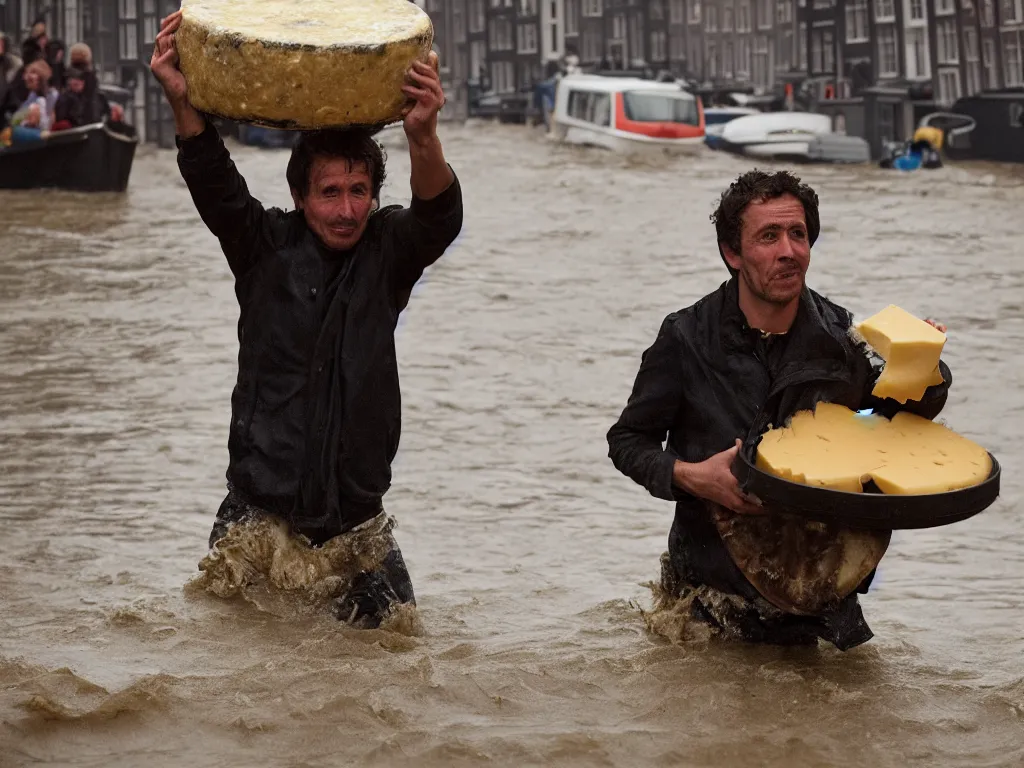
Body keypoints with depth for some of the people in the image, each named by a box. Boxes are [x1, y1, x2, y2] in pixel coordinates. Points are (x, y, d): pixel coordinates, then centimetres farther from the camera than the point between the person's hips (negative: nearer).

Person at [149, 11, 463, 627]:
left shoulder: (389, 250, 2)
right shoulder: (267, 248, 1)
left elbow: (440, 217, -19)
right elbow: (215, 187, -14)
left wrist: (423, 136, -41)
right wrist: (183, 103, -34)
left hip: (355, 514, 1)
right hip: (260, 505, 0)